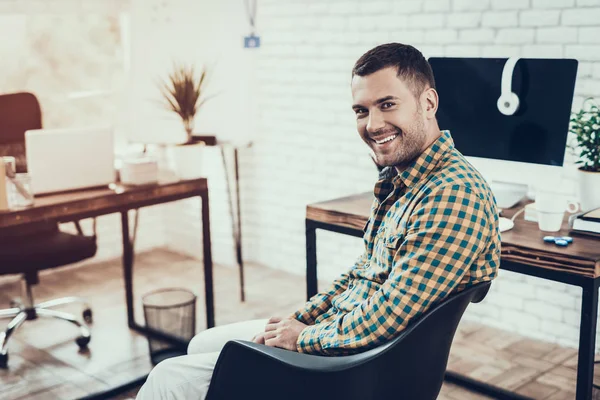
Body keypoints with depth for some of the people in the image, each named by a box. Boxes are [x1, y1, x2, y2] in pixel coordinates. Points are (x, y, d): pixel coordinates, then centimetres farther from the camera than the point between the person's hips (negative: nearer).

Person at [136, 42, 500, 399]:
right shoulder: (400, 178, 6)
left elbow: (382, 322, -29)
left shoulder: (455, 195, -26)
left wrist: (303, 336, -14)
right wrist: (299, 319, 6)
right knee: (202, 345, 22)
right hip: (335, 326, 9)